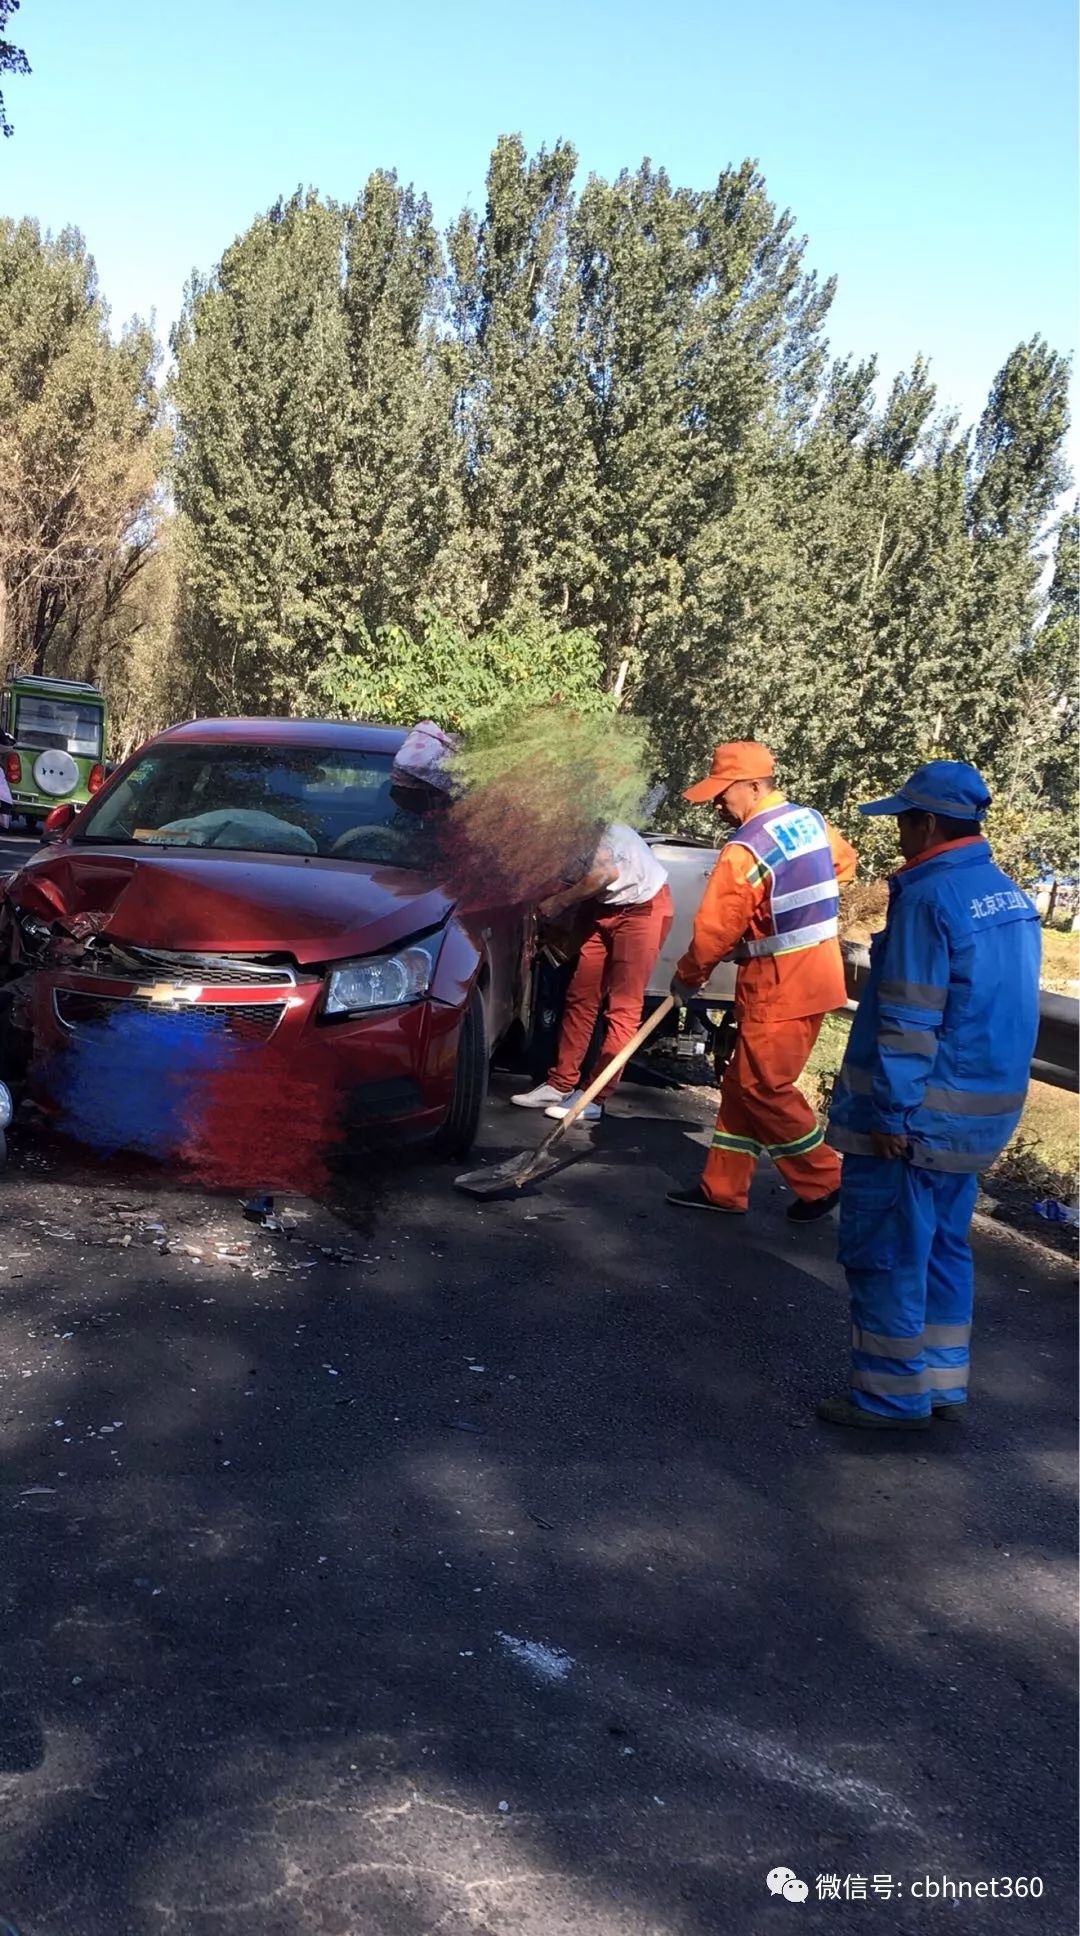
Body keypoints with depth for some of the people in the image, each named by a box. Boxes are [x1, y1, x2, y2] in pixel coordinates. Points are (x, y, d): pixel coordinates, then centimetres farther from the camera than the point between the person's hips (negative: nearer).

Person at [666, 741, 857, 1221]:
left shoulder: (745, 852, -20)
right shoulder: (811, 821, 5)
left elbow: (714, 931, -16)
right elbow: (844, 862, 24)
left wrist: (686, 978, 0)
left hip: (778, 988, -9)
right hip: (815, 976, 9)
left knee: (764, 1088, 2)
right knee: (742, 1082, 13)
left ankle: (822, 1181, 13)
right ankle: (723, 1188, 19)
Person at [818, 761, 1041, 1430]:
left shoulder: (927, 897, -18)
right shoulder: (1011, 895, 9)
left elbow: (909, 1020, -20)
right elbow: (1003, 1005, 15)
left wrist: (892, 1114, -17)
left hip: (918, 1113, -8)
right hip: (985, 1110, 9)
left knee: (885, 1253, 2)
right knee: (943, 1247, 17)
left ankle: (893, 1394, 9)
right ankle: (944, 1385, 24)